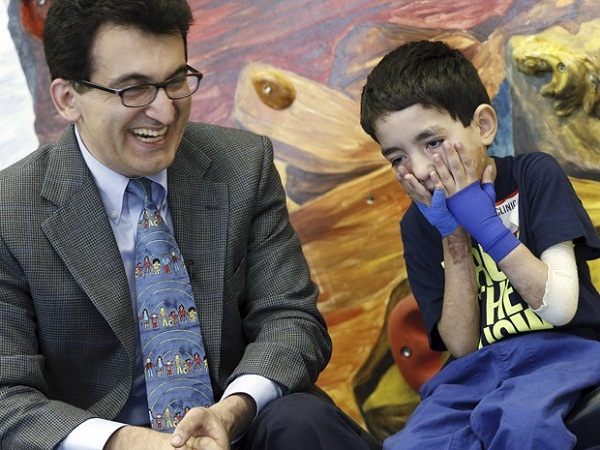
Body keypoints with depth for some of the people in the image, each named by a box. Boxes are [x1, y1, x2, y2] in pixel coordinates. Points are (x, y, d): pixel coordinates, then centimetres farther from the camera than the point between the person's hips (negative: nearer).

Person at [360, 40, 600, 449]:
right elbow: (461, 346, 1)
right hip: (478, 367, 3)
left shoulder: (534, 174, -1)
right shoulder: (419, 223, 9)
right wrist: (453, 238, -8)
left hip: (560, 349, -3)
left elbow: (559, 307, -10)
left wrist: (482, 221, -13)